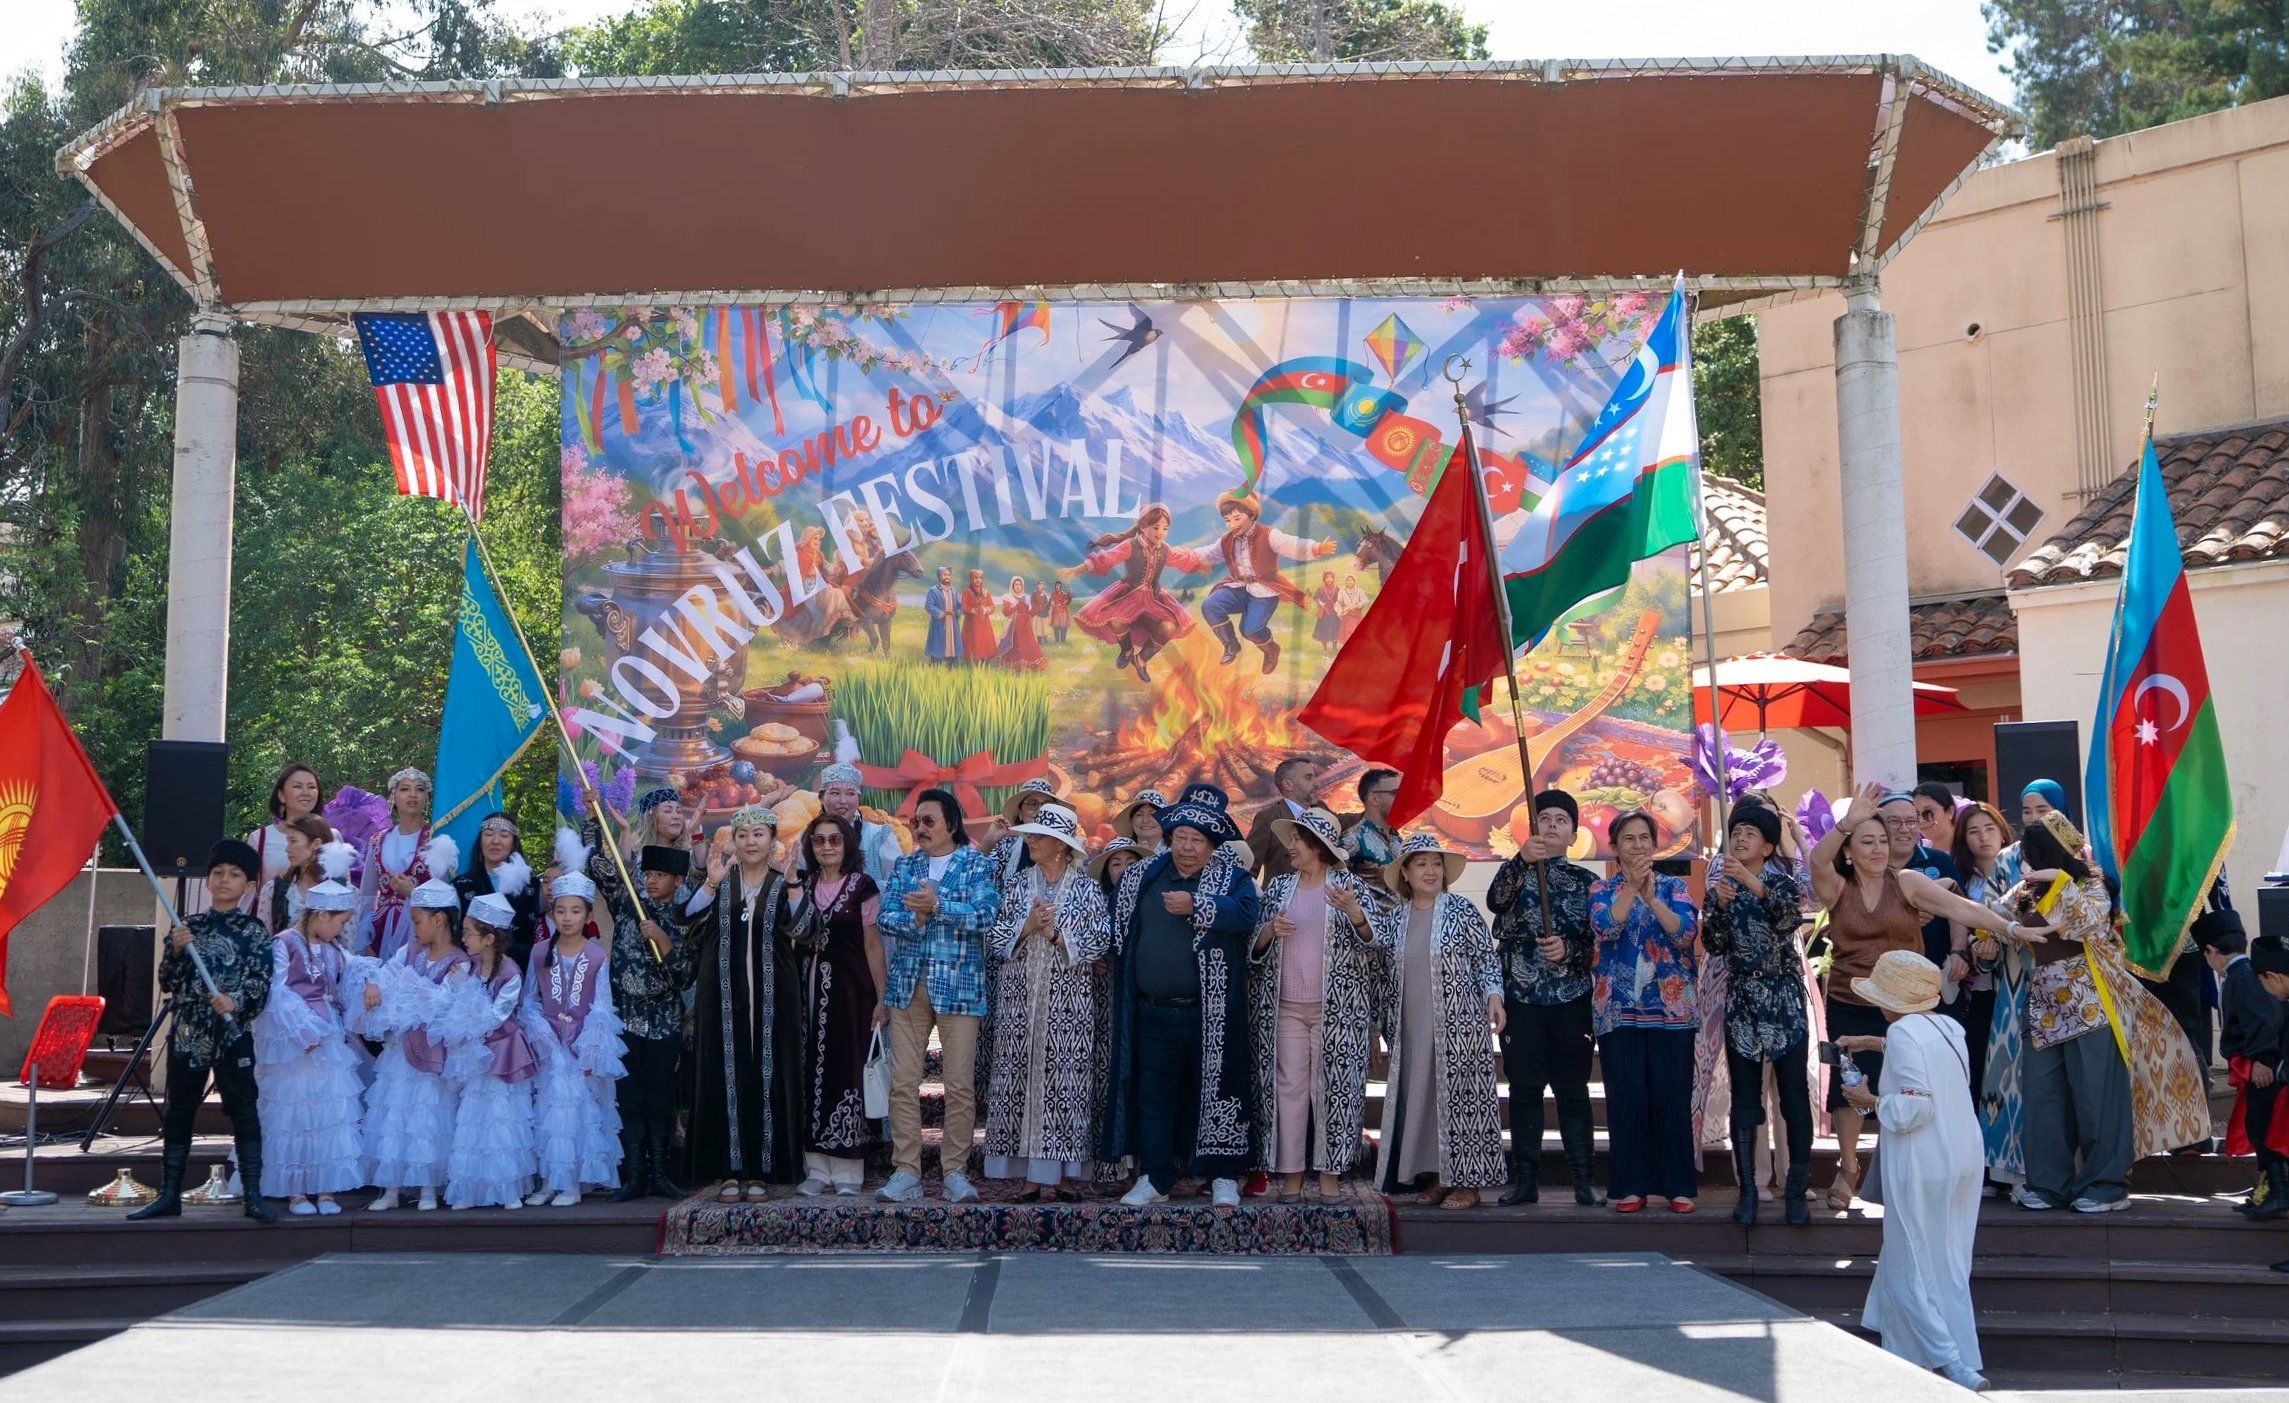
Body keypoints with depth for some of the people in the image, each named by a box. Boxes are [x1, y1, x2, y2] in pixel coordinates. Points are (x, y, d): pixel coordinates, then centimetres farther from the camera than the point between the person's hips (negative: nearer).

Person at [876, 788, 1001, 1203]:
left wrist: (937, 906, -20)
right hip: (908, 985, 3)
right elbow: (886, 917, 3)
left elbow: (986, 916, -12)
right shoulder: (905, 866, 13)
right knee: (903, 1083, 1)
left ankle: (955, 1172, 8)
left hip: (959, 986, -3)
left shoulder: (978, 864, 2)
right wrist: (914, 918, -16)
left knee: (961, 1085, -1)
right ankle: (906, 1173, 5)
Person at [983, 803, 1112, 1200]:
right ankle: (1030, 1175, 2)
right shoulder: (1015, 884, 11)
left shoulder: (1087, 889, 4)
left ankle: (1066, 1173, 1)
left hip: (1069, 1003, -2)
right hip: (1019, 999, 2)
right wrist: (1026, 927, -10)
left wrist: (1056, 933, -12)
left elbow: (1099, 941, -4)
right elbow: (994, 937, 6)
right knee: (1020, 1080, -2)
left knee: (1067, 1081, -4)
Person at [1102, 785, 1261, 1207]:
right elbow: (1117, 927, 22)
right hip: (1152, 1012, 4)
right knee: (1152, 1096, 9)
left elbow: (1244, 914, -22)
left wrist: (1196, 907, -29)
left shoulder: (1232, 877, -2)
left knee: (1217, 1091, 3)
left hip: (1210, 1013, -4)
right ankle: (1153, 1179, 19)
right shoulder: (1143, 876, 9)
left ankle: (1223, 1177, 13)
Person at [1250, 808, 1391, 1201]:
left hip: (1336, 1009, -3)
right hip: (1286, 1007, 3)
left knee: (1333, 1088, -2)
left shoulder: (1350, 887, 3)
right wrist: (1270, 930, -9)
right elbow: (1255, 946, 13)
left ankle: (1330, 1175, 3)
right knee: (1289, 1087, 0)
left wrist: (1353, 912, -24)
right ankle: (1290, 1176, 3)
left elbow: (1374, 939, -6)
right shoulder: (1278, 888, 12)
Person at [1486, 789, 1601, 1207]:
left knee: (1573, 1090, 2)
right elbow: (1495, 900, -16)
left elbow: (1598, 942, 5)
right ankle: (1525, 1180, 7)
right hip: (1521, 998, 0)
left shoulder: (1586, 881, 10)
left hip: (1572, 1000, 0)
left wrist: (1568, 950, -16)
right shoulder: (1515, 871, 8)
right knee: (1524, 1089, 2)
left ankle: (1583, 1181, 6)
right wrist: (1522, 859, -31)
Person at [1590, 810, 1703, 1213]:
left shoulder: (1674, 886, 8)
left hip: (1671, 1008, 0)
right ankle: (1630, 1186, 7)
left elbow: (1686, 932, -9)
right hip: (1619, 1009, 0)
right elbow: (1604, 928, -12)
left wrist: (1651, 897, -21)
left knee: (1672, 1097, -2)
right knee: (1626, 1098, -1)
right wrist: (1631, 887, -21)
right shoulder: (1603, 889, 8)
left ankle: (1679, 1186, 6)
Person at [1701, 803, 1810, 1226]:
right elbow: (1713, 945, -1)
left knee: (1794, 1095, -2)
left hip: (1784, 1000, -2)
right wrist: (1719, 905, -17)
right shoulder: (1721, 886, 8)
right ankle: (1747, 1191, 8)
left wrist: (1753, 882, -35)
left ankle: (1796, 1191, 3)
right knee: (1744, 1098, 3)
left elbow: (1790, 917, -22)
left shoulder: (1782, 882, 1)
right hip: (1741, 1002, 2)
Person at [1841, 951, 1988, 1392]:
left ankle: (1956, 1367, -9)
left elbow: (1913, 1108, -22)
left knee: (1911, 1272, 0)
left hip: (1921, 1167, -8)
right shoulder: (1948, 1027, 10)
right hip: (1963, 1160, 8)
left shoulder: (1903, 1033, -16)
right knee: (1948, 1267, 14)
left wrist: (1871, 1102, -6)